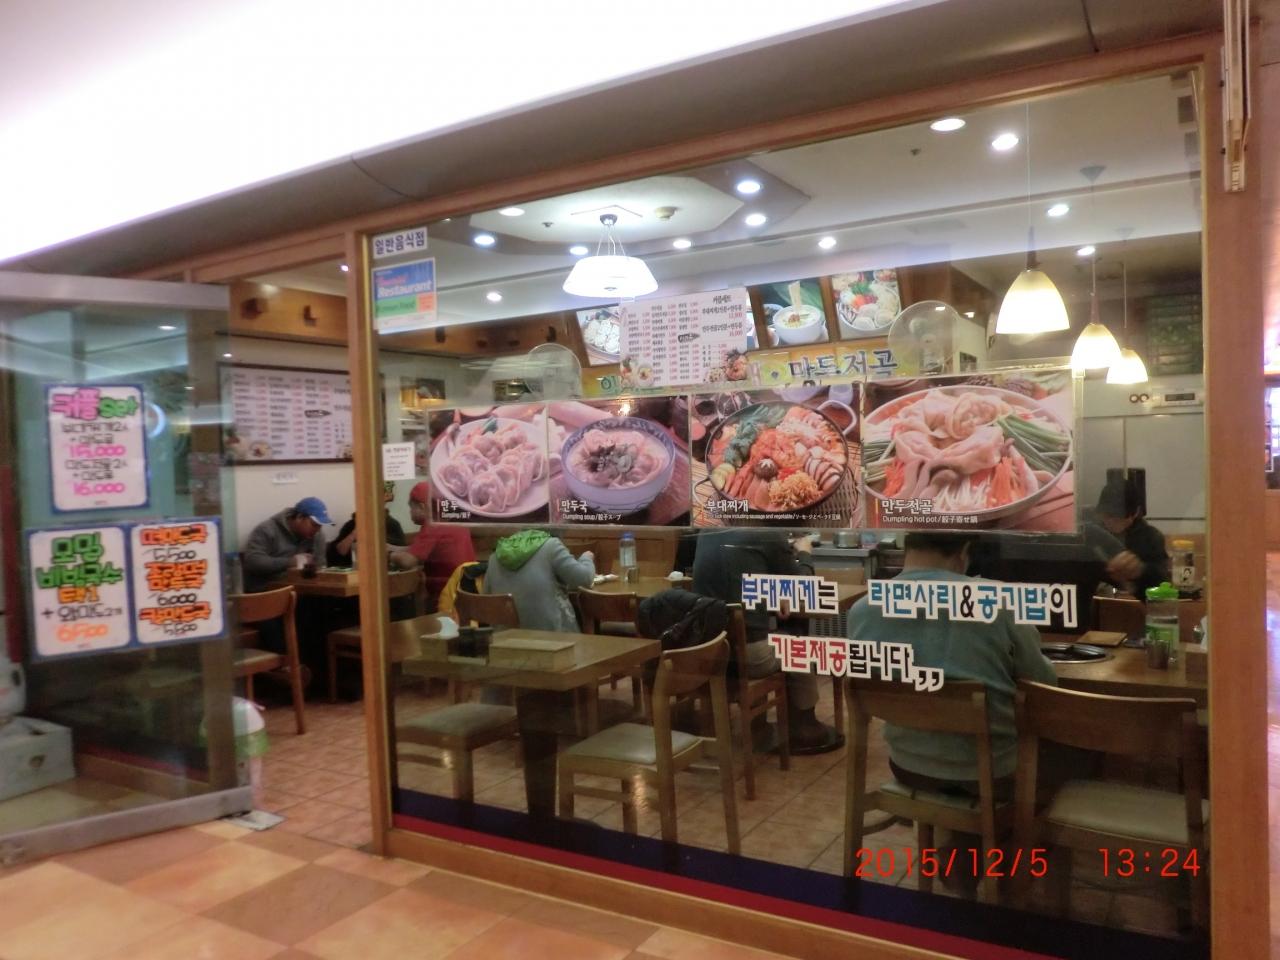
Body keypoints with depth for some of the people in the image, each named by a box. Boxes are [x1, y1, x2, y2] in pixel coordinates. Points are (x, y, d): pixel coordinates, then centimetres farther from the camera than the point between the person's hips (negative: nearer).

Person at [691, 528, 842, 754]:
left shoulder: (706, 535, 10)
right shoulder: (771, 536, -5)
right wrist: (803, 554, 27)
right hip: (746, 651, -5)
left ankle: (755, 725, 40)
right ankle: (802, 731, 33)